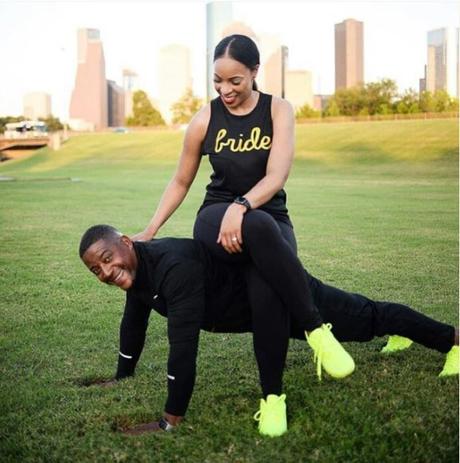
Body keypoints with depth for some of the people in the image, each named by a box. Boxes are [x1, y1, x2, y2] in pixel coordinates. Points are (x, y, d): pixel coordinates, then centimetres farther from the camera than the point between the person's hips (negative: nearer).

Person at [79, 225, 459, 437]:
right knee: (351, 316, 32)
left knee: (363, 318, 11)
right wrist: (123, 377, 16)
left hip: (278, 286, -8)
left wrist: (170, 422, -38)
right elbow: (134, 323, 7)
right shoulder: (137, 268, -11)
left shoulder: (174, 266, -40)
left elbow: (184, 344, -44)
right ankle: (401, 336, 60)